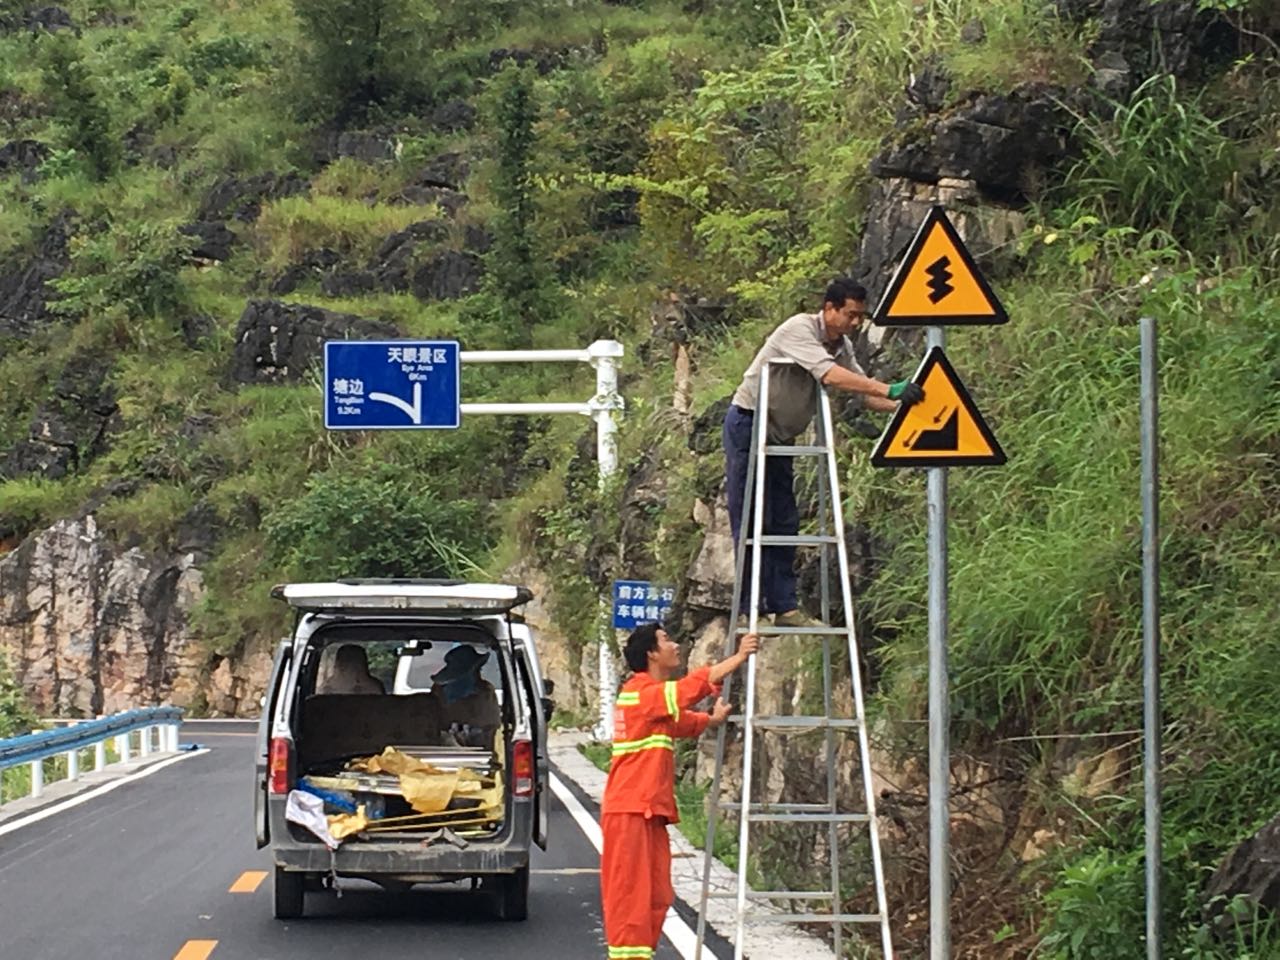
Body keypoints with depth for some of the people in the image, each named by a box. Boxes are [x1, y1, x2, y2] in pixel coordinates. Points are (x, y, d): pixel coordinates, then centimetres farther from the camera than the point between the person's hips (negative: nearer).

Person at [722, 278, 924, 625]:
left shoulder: (842, 347, 5)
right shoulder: (799, 330, -22)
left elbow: (863, 392, 2)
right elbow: (831, 376, -36)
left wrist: (900, 405, -16)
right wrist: (890, 390, -41)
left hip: (781, 437, 9)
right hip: (748, 425, -8)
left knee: (784, 522, 5)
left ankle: (784, 607, 7)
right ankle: (751, 608, -5)